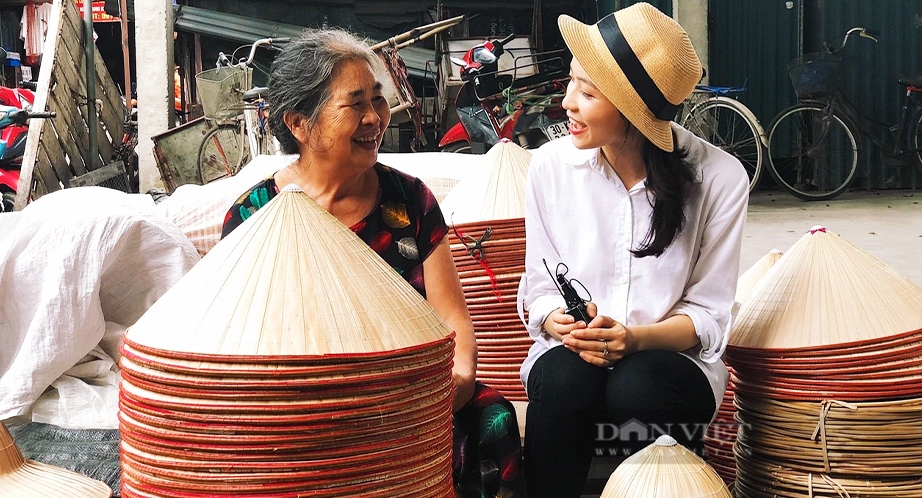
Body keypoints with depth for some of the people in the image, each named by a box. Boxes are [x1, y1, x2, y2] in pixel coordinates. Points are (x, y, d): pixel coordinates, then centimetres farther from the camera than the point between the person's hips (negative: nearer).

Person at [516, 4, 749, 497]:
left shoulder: (719, 178, -9)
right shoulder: (551, 165, -4)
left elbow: (708, 316, -5)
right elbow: (540, 289, 3)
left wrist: (635, 338, -24)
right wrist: (561, 323, -20)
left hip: (672, 358, -1)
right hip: (570, 351, 1)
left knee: (636, 387, -35)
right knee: (565, 379, -34)